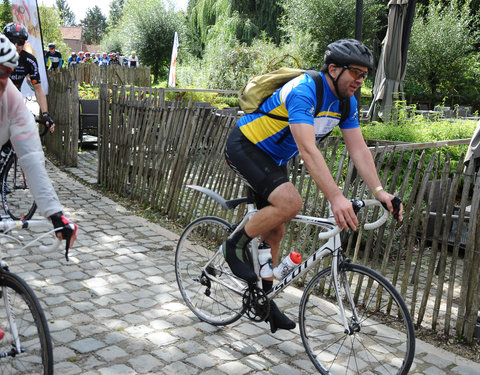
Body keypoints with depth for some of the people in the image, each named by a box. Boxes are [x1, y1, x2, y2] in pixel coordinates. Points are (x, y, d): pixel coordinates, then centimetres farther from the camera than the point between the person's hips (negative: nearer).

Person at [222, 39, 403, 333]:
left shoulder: (346, 102, -4)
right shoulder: (303, 92, -31)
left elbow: (359, 149, -7)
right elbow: (308, 149, -41)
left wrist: (379, 192, -20)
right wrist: (336, 197, -49)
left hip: (274, 159, 8)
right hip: (245, 147, -8)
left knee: (275, 232, 8)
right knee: (290, 203, -29)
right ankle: (236, 245, -6)